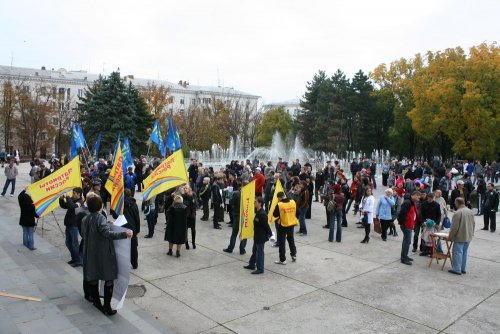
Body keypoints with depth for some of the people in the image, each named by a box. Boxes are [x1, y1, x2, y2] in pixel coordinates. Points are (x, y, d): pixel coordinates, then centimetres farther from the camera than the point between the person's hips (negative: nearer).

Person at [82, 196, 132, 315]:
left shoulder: (85, 220, 6)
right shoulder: (100, 218, -15)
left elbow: (84, 235, 17)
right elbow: (108, 233, -27)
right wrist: (124, 234, -34)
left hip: (90, 254, 7)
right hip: (104, 254, -7)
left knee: (93, 278, 15)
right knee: (109, 279, 2)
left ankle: (97, 302, 26)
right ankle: (107, 307, 2)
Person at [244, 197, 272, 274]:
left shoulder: (262, 214, -25)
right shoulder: (257, 212, 5)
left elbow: (266, 225, -21)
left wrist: (270, 234, -14)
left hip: (261, 237, -10)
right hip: (257, 236, 10)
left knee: (259, 252, 1)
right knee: (254, 250, 22)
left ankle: (260, 269, 12)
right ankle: (251, 265, 38)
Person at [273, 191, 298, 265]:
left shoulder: (279, 205, -18)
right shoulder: (293, 202, -5)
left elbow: (275, 215, -9)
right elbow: (297, 213, 3)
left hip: (282, 225, -5)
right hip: (291, 224, 5)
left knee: (281, 242, 7)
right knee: (291, 239, 25)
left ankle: (282, 260, 11)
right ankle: (294, 255, 31)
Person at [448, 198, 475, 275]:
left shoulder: (458, 213, -20)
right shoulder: (470, 211, 5)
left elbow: (454, 227, -18)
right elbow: (473, 224, 15)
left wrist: (450, 237, -8)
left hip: (460, 237, -8)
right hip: (468, 237, 8)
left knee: (457, 252, 0)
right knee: (465, 252, 15)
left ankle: (457, 269, 3)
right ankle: (463, 269, 22)